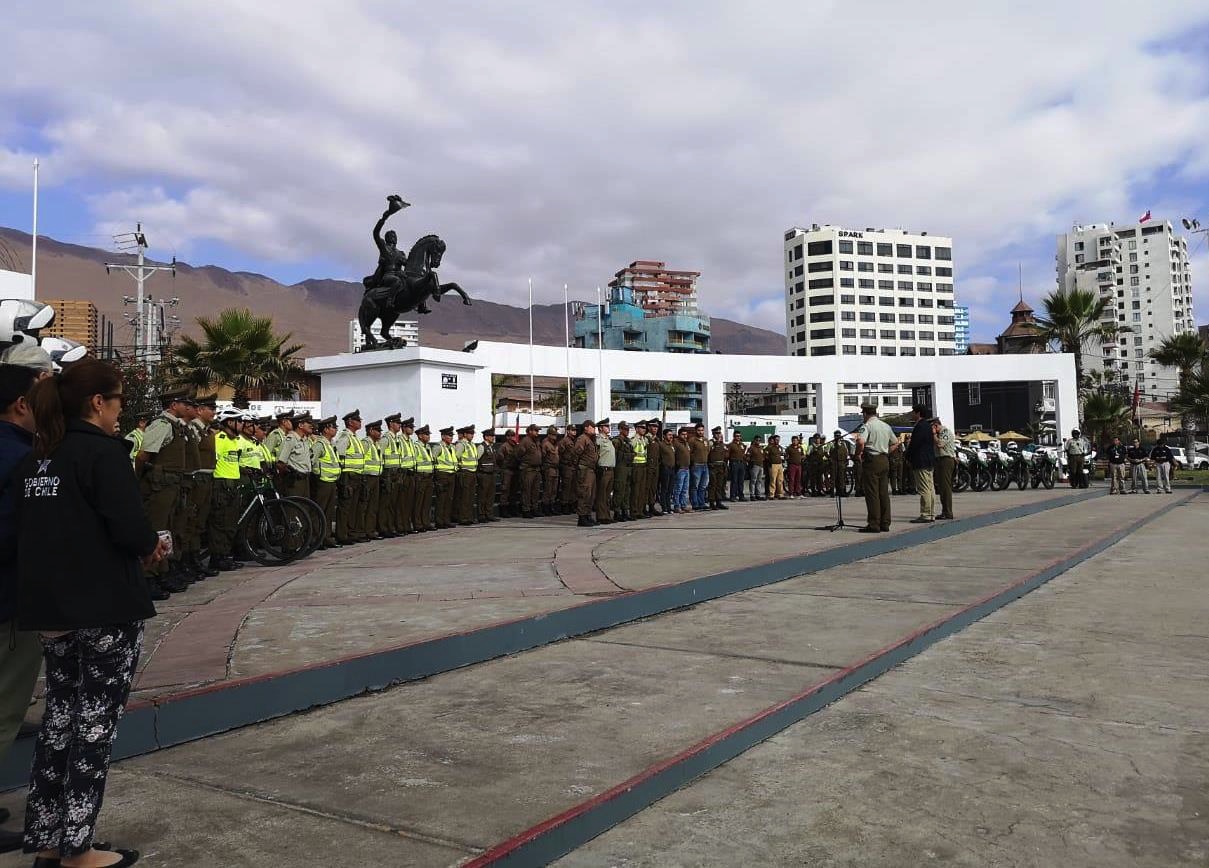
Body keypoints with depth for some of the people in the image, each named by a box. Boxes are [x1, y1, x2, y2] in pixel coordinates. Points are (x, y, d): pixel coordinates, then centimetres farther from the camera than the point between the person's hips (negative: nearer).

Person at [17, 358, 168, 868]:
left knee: (60, 713, 17)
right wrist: (152, 548, -1)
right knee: (95, 720, 3)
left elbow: (33, 529, 11)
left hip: (48, 606, 8)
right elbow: (129, 527, -23)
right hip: (106, 606, -7)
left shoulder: (35, 458, 9)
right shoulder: (103, 451, -14)